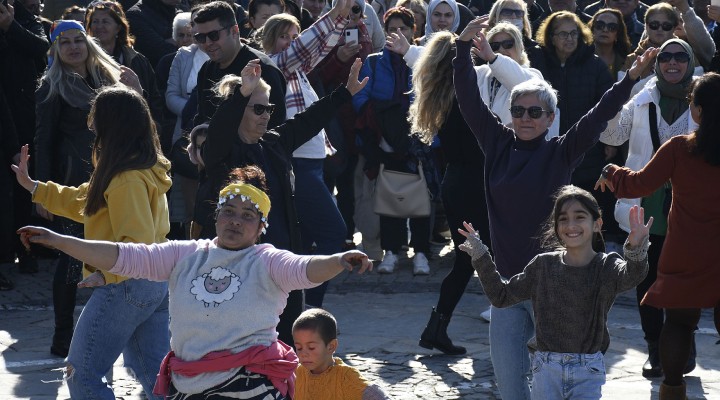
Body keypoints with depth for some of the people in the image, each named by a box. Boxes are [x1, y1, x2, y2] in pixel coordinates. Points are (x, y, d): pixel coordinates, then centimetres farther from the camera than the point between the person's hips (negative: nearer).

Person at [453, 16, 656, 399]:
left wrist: (630, 79, -19)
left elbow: (598, 117, -9)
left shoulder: (561, 152, -1)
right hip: (507, 277, 3)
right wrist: (464, 46, -3)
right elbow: (469, 100, 5)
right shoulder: (498, 144, 6)